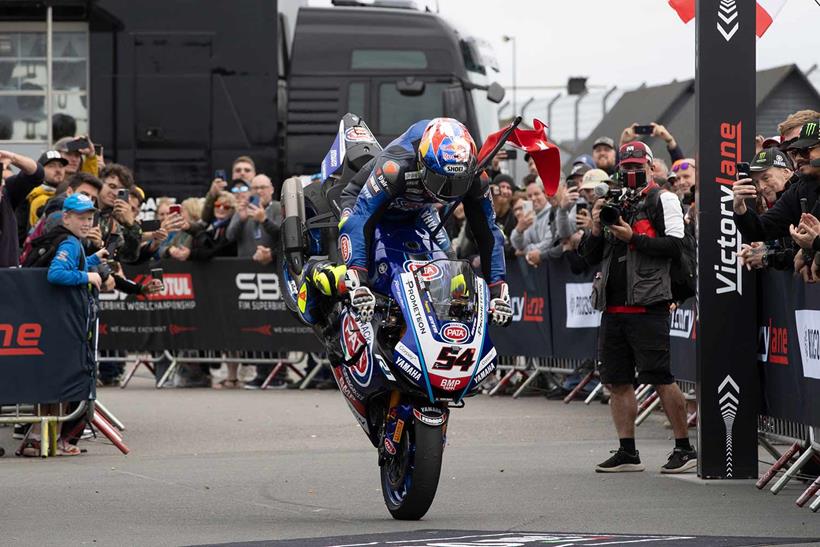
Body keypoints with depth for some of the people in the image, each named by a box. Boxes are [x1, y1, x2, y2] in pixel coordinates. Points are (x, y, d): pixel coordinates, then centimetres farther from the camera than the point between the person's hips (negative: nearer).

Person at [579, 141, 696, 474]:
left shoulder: (663, 201, 2)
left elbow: (674, 247, -10)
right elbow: (590, 257, 17)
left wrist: (632, 238, -15)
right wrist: (596, 230, -1)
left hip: (647, 305, -7)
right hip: (613, 306, 7)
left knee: (661, 378, -9)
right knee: (617, 381, 6)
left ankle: (684, 448, -3)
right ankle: (627, 453, 11)